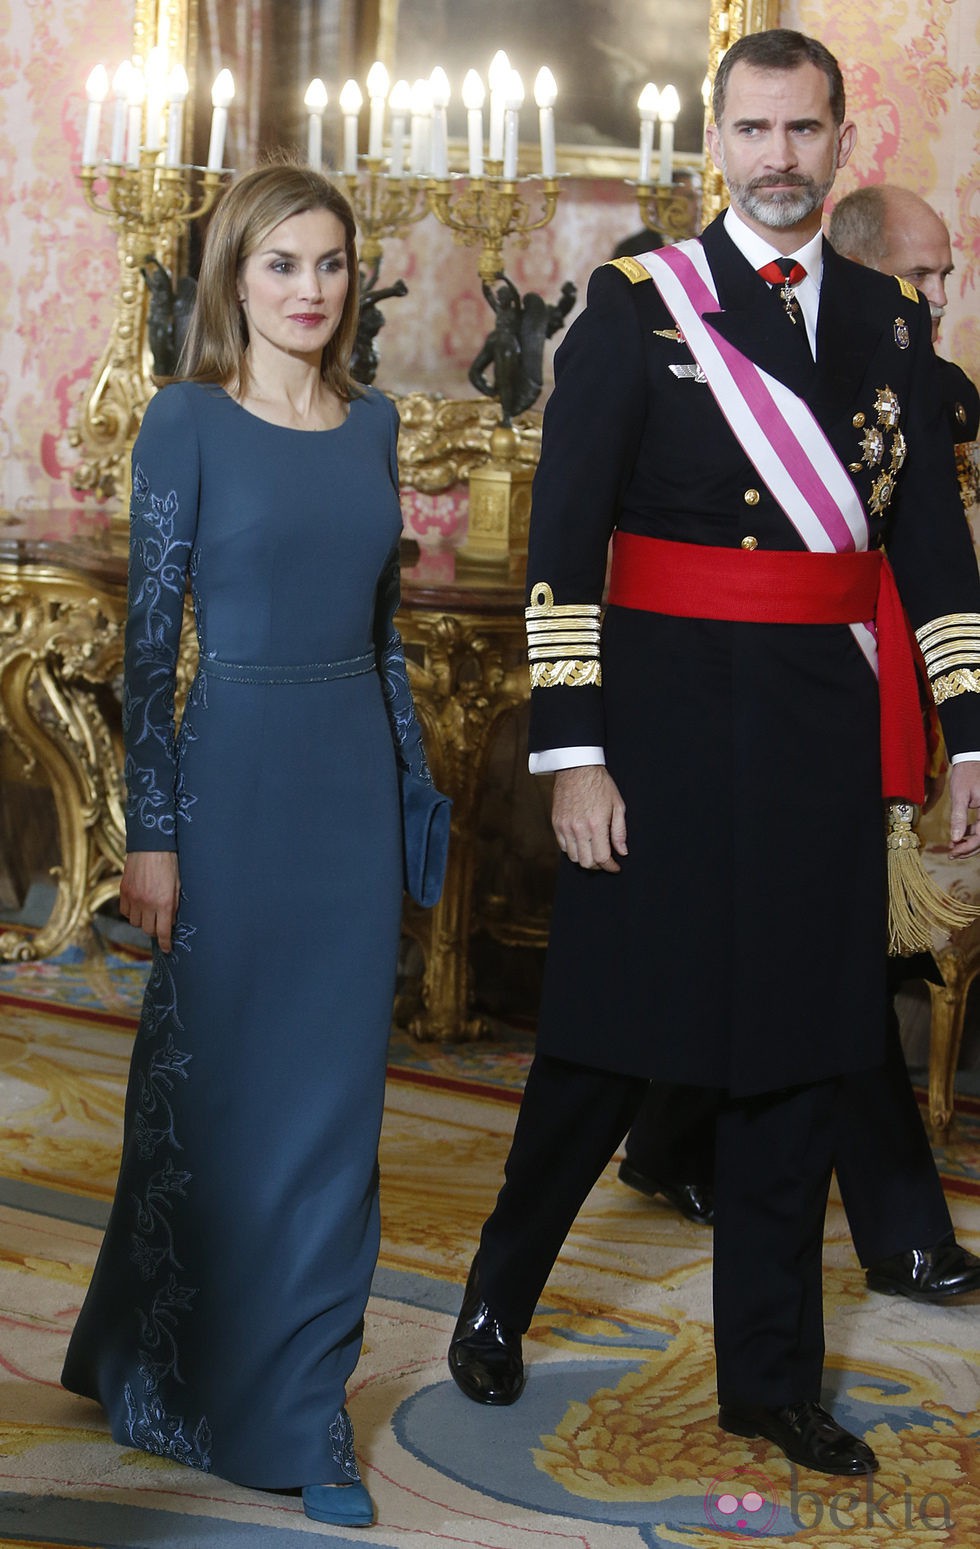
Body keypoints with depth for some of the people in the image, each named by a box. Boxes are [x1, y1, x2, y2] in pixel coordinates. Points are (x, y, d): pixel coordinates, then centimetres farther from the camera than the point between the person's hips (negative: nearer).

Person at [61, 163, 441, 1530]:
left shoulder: (371, 421, 9)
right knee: (223, 1087, 6)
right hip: (238, 769, -5)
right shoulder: (189, 421, -6)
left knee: (334, 1092, 9)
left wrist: (412, 774, 12)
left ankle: (300, 1403, 22)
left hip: (355, 777, 5)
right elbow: (150, 636, -8)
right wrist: (153, 832, -10)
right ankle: (197, 1380, 26)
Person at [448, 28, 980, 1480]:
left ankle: (771, 1379, 22)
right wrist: (572, 753, -12)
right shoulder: (636, 307, -3)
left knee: (798, 1058, 9)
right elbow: (563, 542, -7)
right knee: (612, 1036, 5)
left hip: (827, 735, 4)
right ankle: (498, 1300, 31)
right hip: (672, 722, -4)